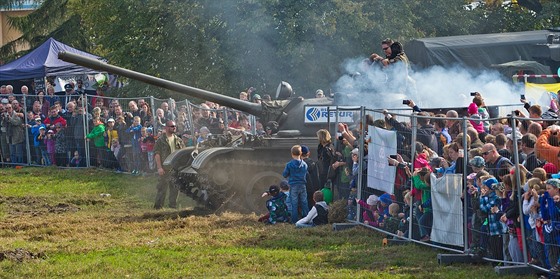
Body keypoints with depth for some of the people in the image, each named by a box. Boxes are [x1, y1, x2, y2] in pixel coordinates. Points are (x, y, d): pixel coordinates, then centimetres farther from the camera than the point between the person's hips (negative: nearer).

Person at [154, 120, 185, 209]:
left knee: (175, 188, 6)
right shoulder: (161, 140, -1)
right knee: (162, 187, -5)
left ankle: (173, 204, 15)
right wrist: (159, 167, -15)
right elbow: (156, 154, -6)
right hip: (165, 168, -5)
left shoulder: (178, 140, 14)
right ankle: (158, 205, -1)